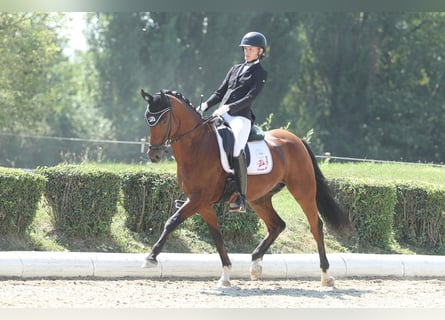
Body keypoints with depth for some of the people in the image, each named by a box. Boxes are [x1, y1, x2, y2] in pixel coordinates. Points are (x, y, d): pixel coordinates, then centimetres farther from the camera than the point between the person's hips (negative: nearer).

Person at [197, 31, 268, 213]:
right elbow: (220, 92, 21)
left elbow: (250, 97, -8)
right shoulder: (235, 69, 24)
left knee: (237, 150, -30)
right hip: (222, 116, 7)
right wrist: (206, 105, 3)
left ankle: (241, 198, -30)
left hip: (241, 117, -7)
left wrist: (228, 107, -20)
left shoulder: (260, 74, 4)